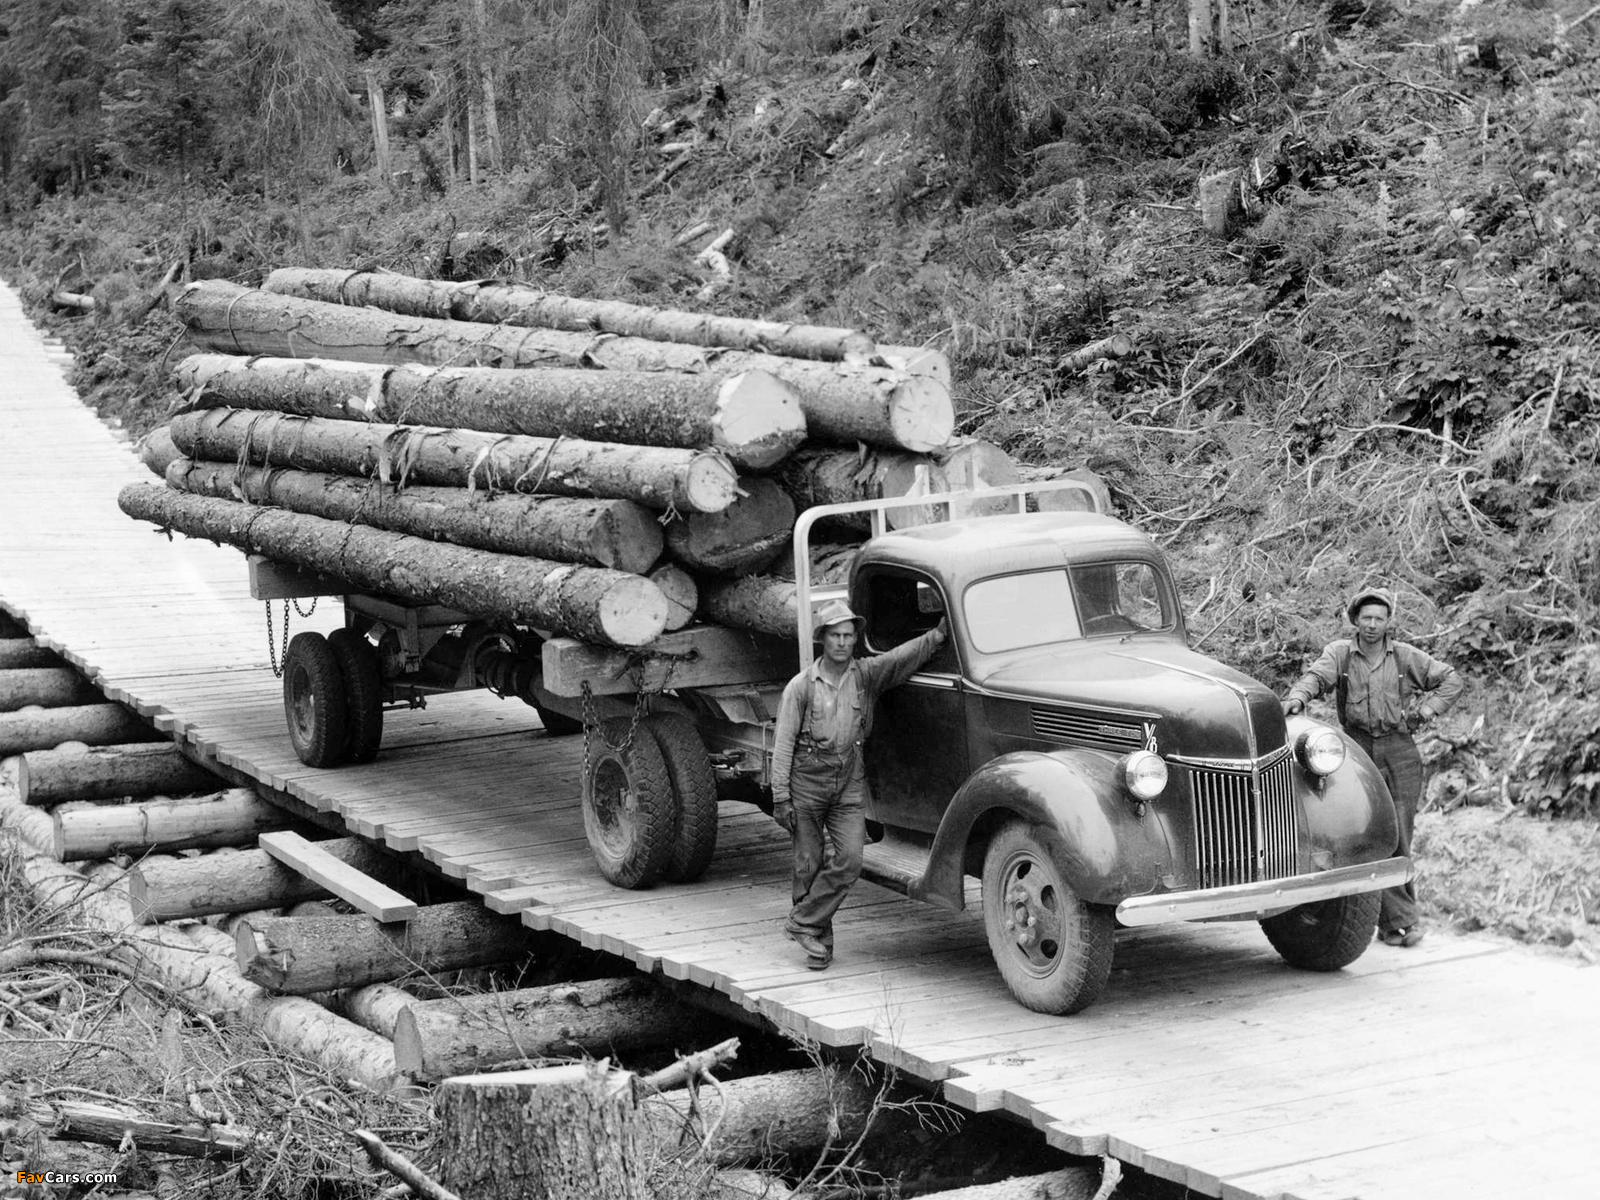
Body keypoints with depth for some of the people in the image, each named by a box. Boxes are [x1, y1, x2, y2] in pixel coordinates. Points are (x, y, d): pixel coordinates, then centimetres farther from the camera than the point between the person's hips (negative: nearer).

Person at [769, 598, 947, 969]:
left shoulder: (867, 674, 2)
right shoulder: (801, 686, -5)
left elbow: (905, 656, -12)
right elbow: (783, 743, -5)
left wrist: (941, 632, -28)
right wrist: (781, 797, -10)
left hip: (849, 782, 2)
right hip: (807, 780, -2)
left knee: (849, 858, -11)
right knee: (809, 865, 4)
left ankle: (803, 922, 4)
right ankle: (819, 943, 16)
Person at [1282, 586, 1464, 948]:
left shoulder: (1406, 656, 8)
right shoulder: (1340, 653, 4)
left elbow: (1452, 679, 16)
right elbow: (1317, 676, -15)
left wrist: (1427, 709, 3)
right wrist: (1297, 697, -35)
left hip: (1399, 753, 1)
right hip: (1358, 751, -1)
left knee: (1398, 837, -2)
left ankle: (1393, 921, 5)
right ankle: (1401, 920, 1)